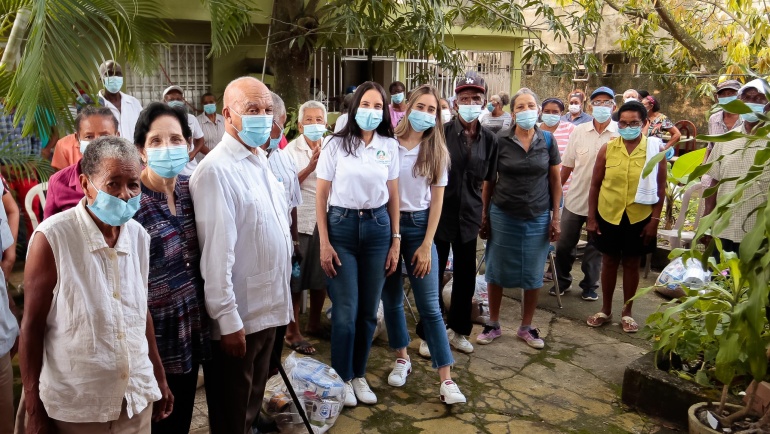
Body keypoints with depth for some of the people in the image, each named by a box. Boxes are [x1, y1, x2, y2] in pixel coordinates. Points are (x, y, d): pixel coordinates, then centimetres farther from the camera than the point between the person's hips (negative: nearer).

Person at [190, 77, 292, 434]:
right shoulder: (217, 170, -20)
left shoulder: (260, 161, 8)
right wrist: (228, 319, -21)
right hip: (237, 317, -8)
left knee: (251, 405, 24)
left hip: (267, 308, 8)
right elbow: (217, 253, -22)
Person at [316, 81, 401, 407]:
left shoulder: (390, 146, 4)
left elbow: (393, 196, 8)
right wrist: (324, 243, -7)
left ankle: (359, 375, 28)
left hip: (377, 227, 3)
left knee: (369, 310, 10)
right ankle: (342, 378, 21)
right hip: (342, 226, -2)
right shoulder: (336, 144, -4)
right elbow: (321, 196, -3)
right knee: (346, 311, 1)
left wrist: (395, 241, 5)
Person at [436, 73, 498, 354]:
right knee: (434, 275, 6)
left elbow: (488, 180, 12)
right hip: (440, 213, -3)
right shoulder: (442, 133, -8)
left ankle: (457, 329, 32)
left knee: (466, 277, 12)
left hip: (469, 216, 4)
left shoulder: (489, 140, 3)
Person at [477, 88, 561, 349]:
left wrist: (555, 217, 1)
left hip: (537, 218, 1)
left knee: (533, 275, 10)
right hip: (502, 216, -1)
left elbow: (555, 179, 5)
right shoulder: (500, 140, -4)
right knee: (497, 271, 8)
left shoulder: (547, 140, 0)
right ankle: (493, 325, 24)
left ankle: (526, 327, 26)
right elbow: (489, 180, 1)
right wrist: (484, 215, -1)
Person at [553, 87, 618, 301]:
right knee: (564, 243, 10)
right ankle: (562, 281, 30)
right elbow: (567, 165, 5)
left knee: (595, 247, 12)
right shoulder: (579, 131, -1)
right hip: (575, 198, 2)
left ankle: (590, 286, 28)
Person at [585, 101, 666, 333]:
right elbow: (595, 184, 2)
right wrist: (591, 218, 0)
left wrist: (655, 220, -5)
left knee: (631, 263, 10)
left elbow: (660, 188, -2)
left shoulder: (655, 148, -4)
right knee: (609, 261, 12)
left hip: (639, 217, -1)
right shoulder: (607, 148, -2)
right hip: (608, 215, 1)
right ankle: (605, 310, 27)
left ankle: (627, 313, 25)